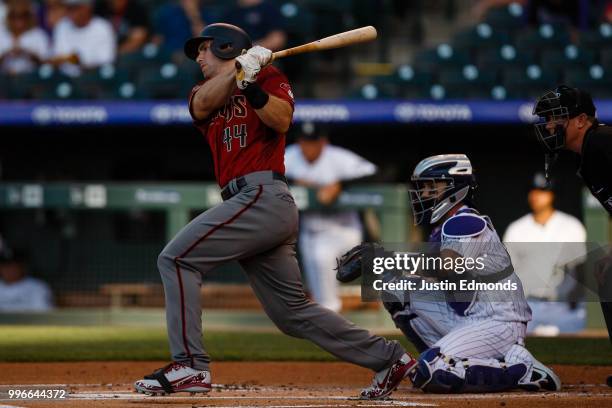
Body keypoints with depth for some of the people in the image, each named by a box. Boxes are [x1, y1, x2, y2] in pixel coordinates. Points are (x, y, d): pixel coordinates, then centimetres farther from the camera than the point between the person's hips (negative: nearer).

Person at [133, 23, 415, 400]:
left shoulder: (270, 77, 7)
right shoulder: (203, 93, 24)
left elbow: (282, 120, -11)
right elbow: (204, 103, -1)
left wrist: (252, 86, -25)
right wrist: (238, 71, -16)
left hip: (263, 195, -8)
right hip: (253, 203, 8)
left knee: (176, 259, -15)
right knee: (293, 313, 7)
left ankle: (190, 365, -20)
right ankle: (389, 358, 13)